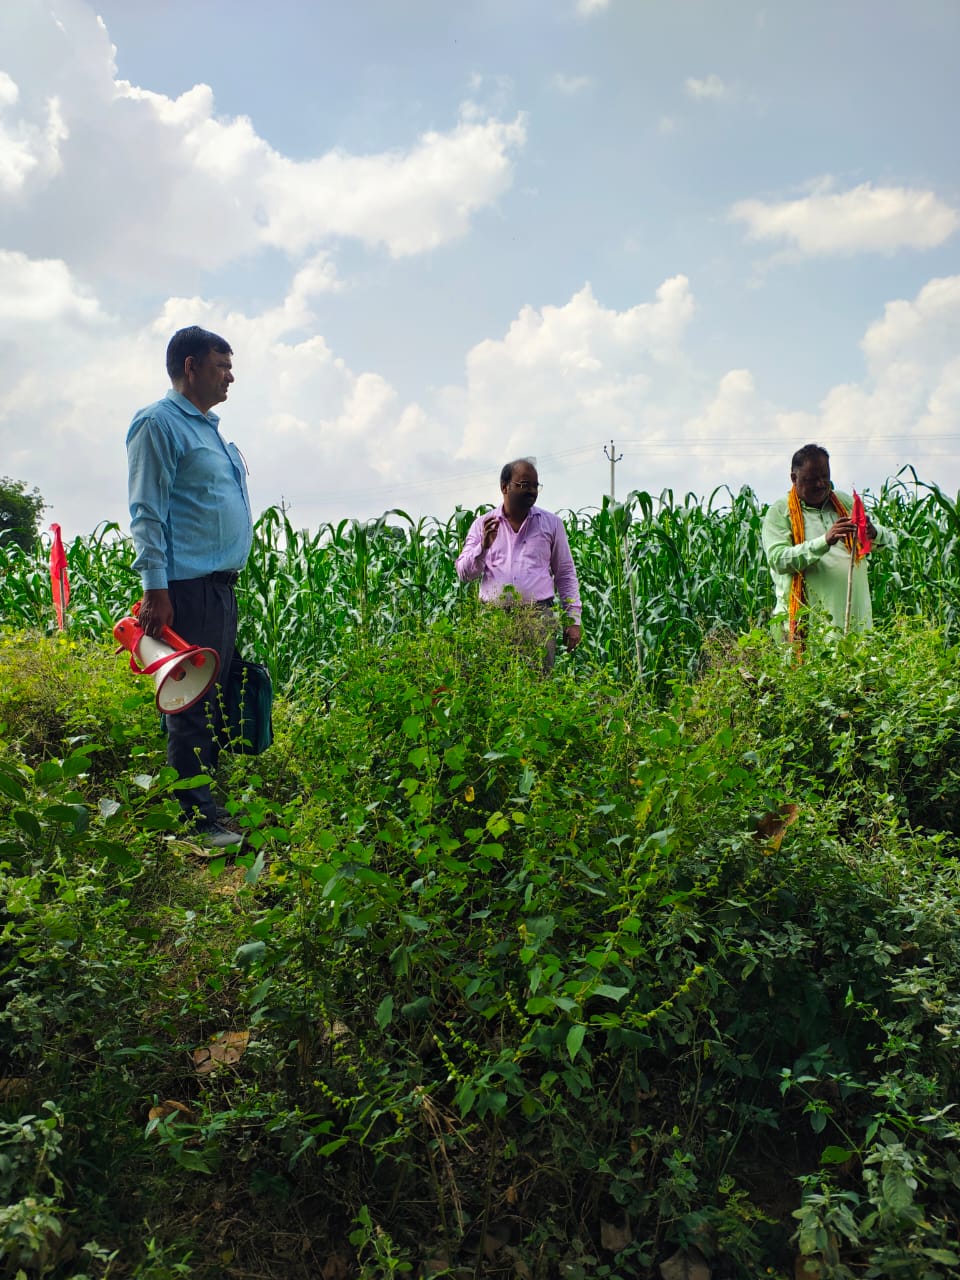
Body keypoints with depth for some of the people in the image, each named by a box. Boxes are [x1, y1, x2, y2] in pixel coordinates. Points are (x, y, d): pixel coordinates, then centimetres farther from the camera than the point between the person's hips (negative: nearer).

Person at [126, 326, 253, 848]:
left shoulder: (209, 427, 21)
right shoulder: (159, 423, -6)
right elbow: (147, 513, -12)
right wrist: (155, 589, -18)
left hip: (222, 584, 9)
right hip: (188, 586, -9)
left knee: (214, 698, 11)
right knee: (192, 704, -6)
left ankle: (212, 801, 18)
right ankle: (198, 821, 0)